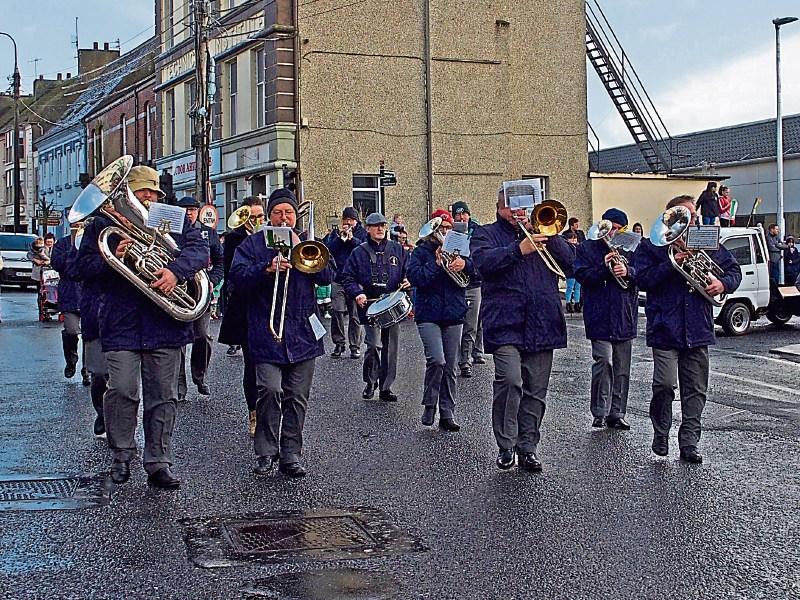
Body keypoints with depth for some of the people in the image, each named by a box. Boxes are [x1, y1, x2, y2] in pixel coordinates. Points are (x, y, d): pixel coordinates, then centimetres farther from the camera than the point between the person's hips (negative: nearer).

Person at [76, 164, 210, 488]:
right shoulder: (103, 224, 10)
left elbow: (200, 248, -1)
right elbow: (84, 264, 4)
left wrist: (176, 270, -20)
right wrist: (113, 258, -15)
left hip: (165, 324, 2)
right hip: (121, 324, -1)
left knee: (163, 396, 3)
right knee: (121, 391, -6)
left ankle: (159, 463, 10)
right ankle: (122, 455, 14)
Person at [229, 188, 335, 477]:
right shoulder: (254, 243, 7)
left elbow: (327, 275, 3)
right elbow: (238, 277, -5)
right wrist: (267, 268, -20)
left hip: (302, 333, 3)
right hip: (266, 333, -3)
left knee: (297, 397, 5)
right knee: (270, 391, -15)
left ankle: (291, 456, 14)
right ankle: (265, 453, -1)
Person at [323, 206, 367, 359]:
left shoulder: (362, 233, 10)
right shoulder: (335, 233, 16)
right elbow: (328, 249, 1)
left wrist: (352, 239, -12)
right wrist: (340, 238, -10)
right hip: (338, 279, 2)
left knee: (355, 315, -3)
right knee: (337, 313, -4)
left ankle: (355, 346, 2)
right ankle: (339, 344, 6)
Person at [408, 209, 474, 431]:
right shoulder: (421, 251, 4)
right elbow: (415, 277, -11)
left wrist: (465, 264, -21)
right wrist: (436, 263, -16)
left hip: (454, 315, 4)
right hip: (429, 314, -4)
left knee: (450, 368, 6)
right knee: (436, 360, -20)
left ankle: (447, 413, 14)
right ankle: (429, 404, 0)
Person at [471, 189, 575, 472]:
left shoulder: (541, 230, 20)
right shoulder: (487, 234, 10)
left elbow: (571, 263, 8)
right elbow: (484, 261, -12)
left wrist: (550, 236, -5)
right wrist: (518, 250, -22)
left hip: (542, 325, 4)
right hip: (506, 322, -4)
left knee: (535, 390, 5)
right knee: (510, 380, -19)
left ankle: (527, 448, 14)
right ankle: (506, 446, -8)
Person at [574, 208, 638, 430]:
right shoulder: (587, 248, 6)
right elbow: (581, 276, -6)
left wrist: (628, 271, -14)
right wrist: (603, 268, -19)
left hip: (625, 318, 4)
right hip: (600, 318, -4)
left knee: (622, 369, 7)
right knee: (604, 362, -16)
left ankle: (616, 414, 14)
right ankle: (600, 413, -7)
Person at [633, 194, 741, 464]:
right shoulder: (651, 246, 2)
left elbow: (734, 269, 19)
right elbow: (642, 279, -10)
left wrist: (723, 283, -3)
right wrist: (671, 264, -19)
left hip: (698, 330, 4)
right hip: (665, 328, -4)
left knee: (696, 390, 6)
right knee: (665, 384, -14)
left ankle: (689, 443, 15)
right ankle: (661, 432, 10)